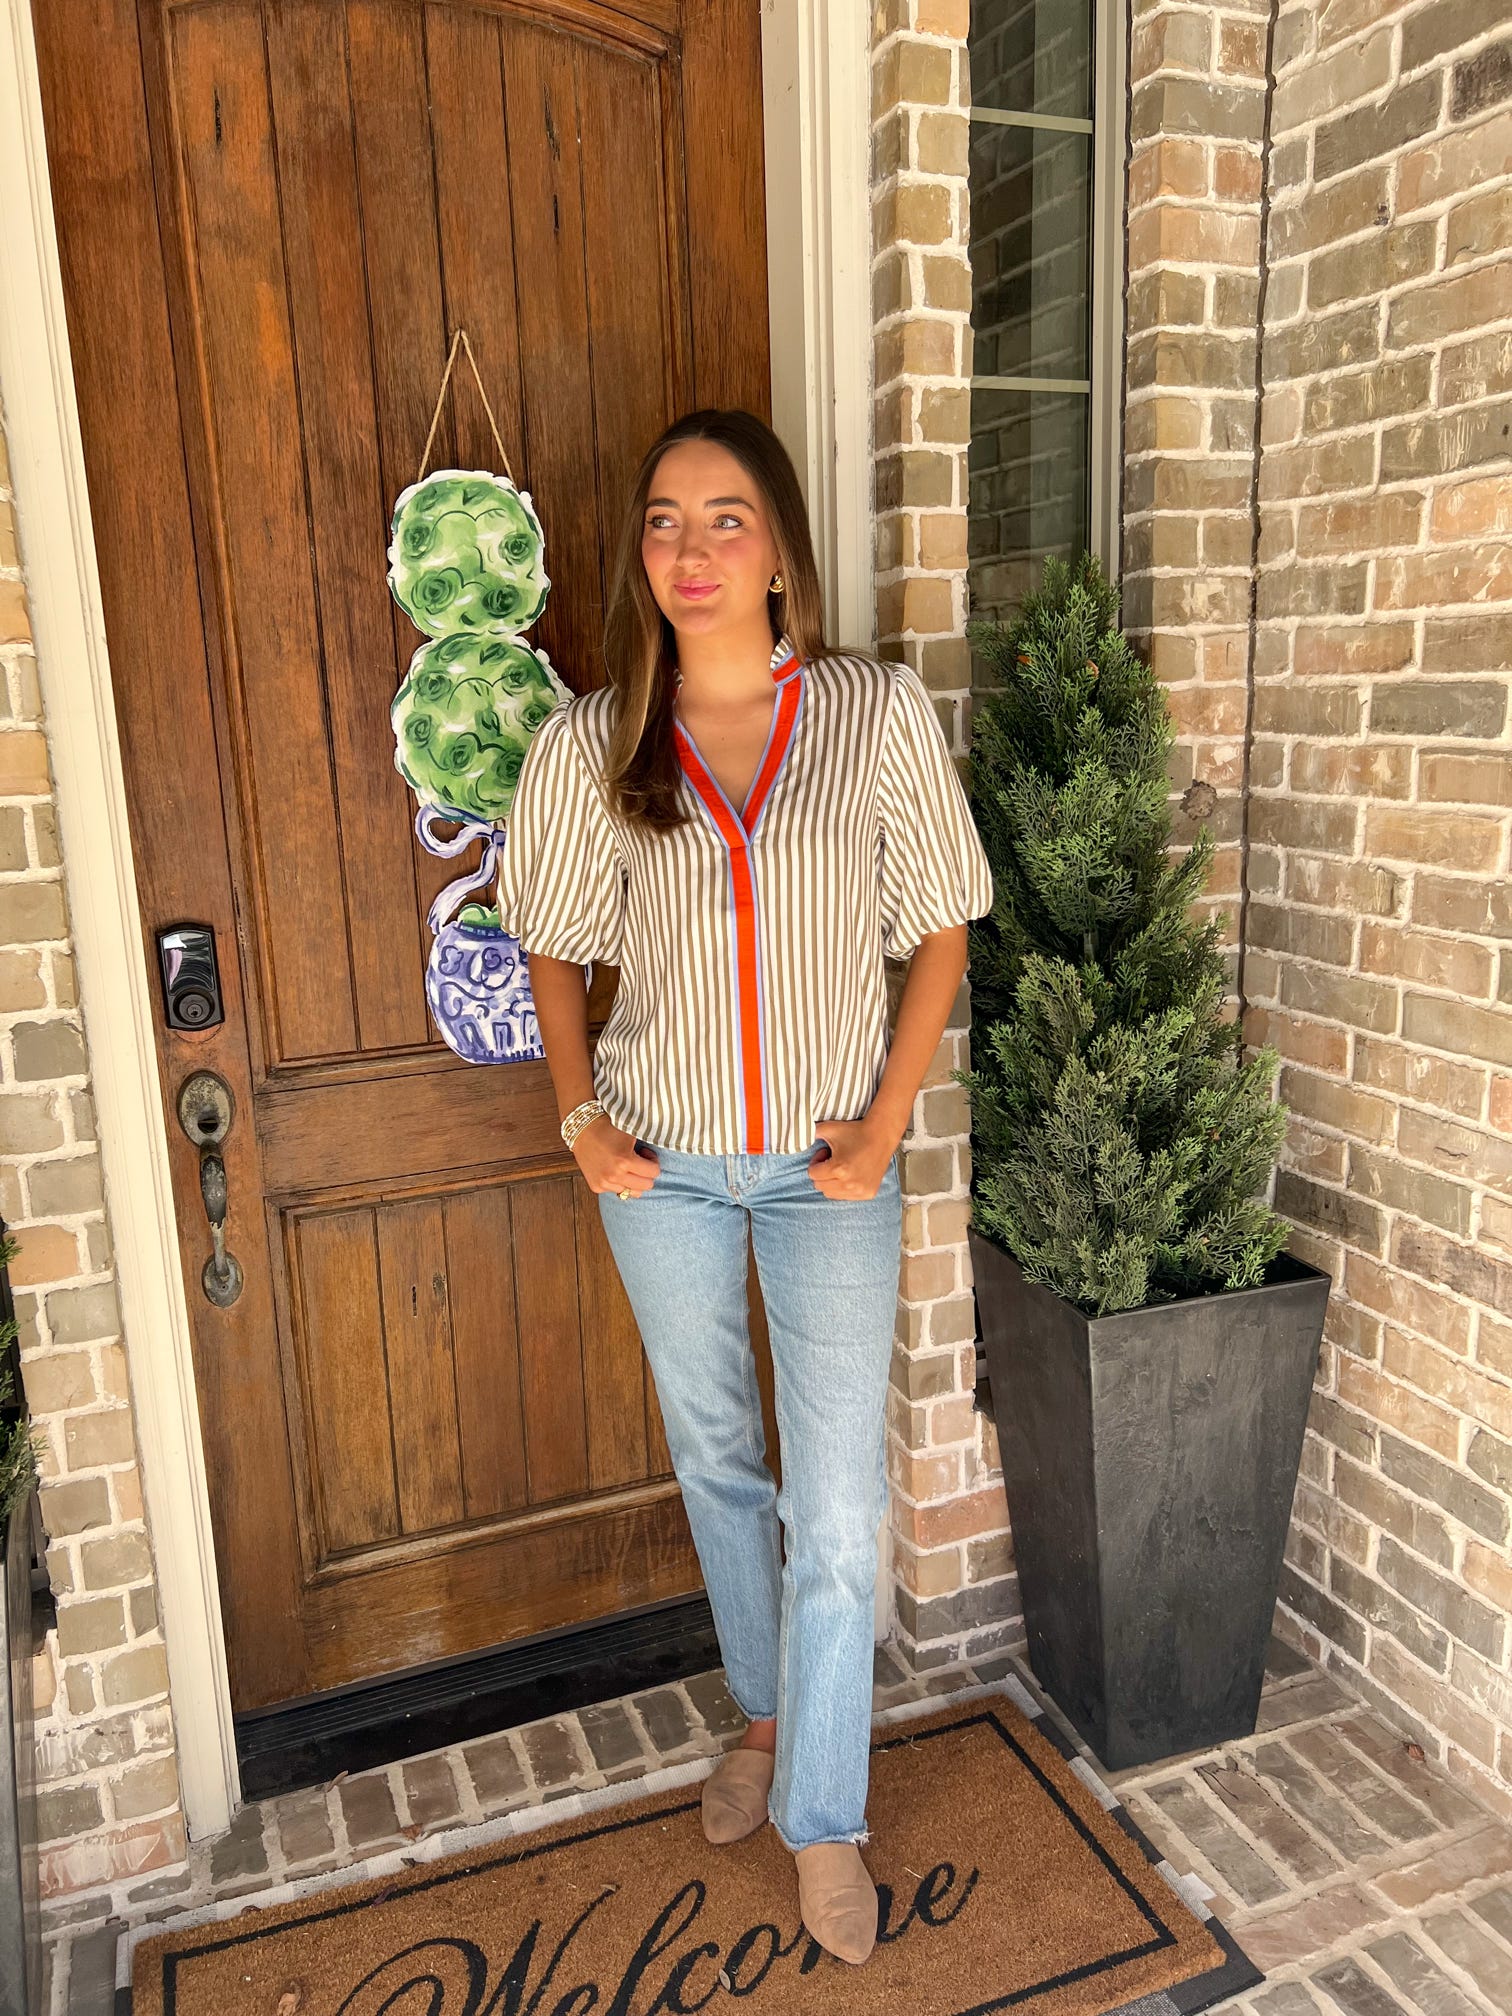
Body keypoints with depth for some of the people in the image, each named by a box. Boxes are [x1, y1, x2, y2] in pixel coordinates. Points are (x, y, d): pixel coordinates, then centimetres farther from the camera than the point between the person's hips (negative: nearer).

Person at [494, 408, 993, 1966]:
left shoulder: (879, 714, -7)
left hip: (827, 1165, -1)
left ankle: (823, 1817, 27)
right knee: (716, 1462, 19)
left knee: (838, 1506, 3)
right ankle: (765, 1712, 45)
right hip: (665, 1163, 2)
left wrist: (886, 1121, -9)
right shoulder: (589, 742, -4)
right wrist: (581, 1117, -3)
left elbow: (939, 928, -2)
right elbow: (554, 946, 7)